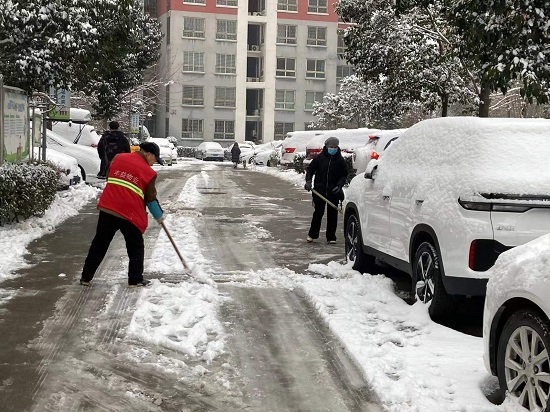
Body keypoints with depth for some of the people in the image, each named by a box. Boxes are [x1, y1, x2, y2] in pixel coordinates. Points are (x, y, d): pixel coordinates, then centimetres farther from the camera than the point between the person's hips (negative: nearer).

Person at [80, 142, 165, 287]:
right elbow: (150, 198, 4)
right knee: (136, 248, 13)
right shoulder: (149, 172, -2)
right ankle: (135, 280, 10)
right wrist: (159, 216, 18)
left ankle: (86, 277, 19)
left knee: (99, 244, 14)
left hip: (107, 209, 4)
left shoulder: (118, 158, 8)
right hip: (130, 214, -4)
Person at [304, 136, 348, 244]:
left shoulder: (340, 160, 1)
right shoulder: (320, 158, 1)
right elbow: (310, 169, 6)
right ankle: (312, 234, 20)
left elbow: (344, 174, 4)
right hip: (319, 190, 0)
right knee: (318, 213, 7)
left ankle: (331, 237, 10)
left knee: (332, 215, 3)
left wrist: (339, 185, -12)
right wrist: (308, 181, -9)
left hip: (334, 192, 0)